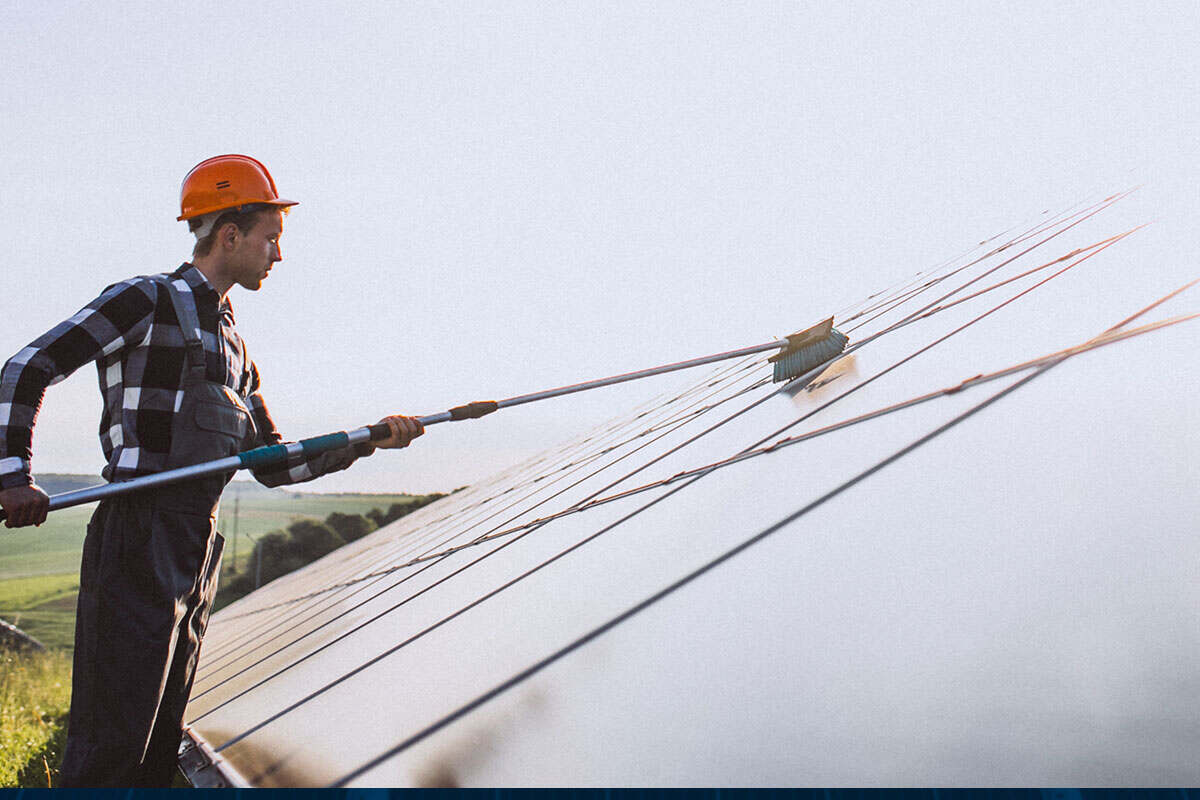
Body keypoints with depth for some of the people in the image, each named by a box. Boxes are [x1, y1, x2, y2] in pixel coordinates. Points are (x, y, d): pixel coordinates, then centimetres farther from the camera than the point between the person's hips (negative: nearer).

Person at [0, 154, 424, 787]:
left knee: (160, 744, 11)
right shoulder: (146, 301, -2)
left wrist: (369, 440, 13)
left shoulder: (232, 347, 21)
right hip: (137, 549, -8)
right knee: (110, 747, -11)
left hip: (196, 556, 8)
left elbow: (271, 465, 22)